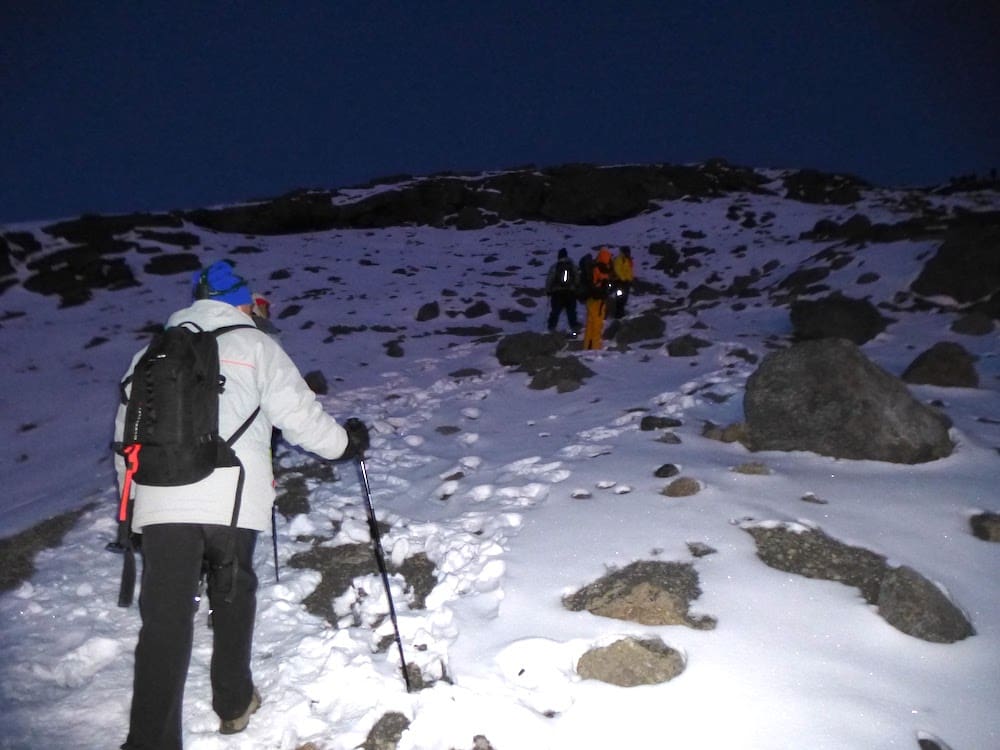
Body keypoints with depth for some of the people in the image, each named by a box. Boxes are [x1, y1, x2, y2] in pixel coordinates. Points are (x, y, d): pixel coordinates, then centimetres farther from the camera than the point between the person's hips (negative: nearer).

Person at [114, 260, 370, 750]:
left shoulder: (150, 355, 19)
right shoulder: (255, 346, 7)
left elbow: (126, 435, 20)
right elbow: (299, 415, 1)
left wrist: (132, 503, 30)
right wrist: (346, 442, 18)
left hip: (160, 503, 2)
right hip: (233, 501, -2)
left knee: (164, 625, 4)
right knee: (233, 596, 21)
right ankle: (234, 703, 35)